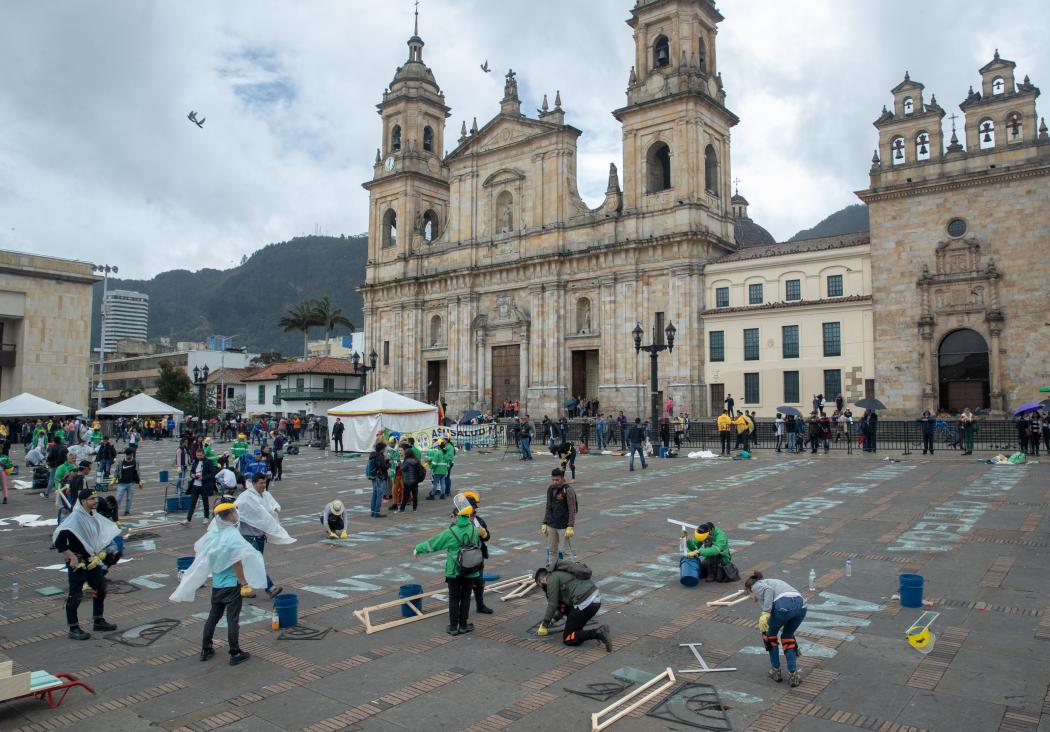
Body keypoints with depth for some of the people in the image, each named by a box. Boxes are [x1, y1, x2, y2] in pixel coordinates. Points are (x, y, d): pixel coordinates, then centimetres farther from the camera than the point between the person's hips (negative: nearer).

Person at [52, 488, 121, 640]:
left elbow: (101, 537, 17)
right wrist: (72, 557, -22)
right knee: (76, 595, -1)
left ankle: (98, 621, 28)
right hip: (77, 563, -8)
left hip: (92, 560, 8)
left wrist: (99, 554, 5)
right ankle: (73, 629, 12)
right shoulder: (75, 518, -20)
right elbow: (59, 541, -27)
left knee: (100, 588, 14)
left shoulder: (94, 516, 5)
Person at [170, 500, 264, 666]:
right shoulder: (234, 536, -19)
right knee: (233, 618, 2)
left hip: (217, 584, 6)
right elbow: (237, 563, -21)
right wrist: (244, 583, -15)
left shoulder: (212, 534, 1)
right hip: (232, 584, -6)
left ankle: (205, 649, 28)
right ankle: (235, 654, 8)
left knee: (213, 616, 19)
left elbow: (197, 549, 14)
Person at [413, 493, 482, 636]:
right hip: (471, 571, 2)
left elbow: (432, 543, -6)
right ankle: (463, 625, 21)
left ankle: (453, 627, 16)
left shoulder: (450, 533, -17)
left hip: (454, 571, -2)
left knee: (454, 598, 9)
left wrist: (418, 549, 8)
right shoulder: (474, 530, -9)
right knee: (465, 597, 14)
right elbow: (478, 546, 8)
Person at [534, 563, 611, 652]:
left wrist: (544, 625, 11)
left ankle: (598, 634, -14)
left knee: (567, 639, 3)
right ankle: (577, 630, 18)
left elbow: (552, 604, 0)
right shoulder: (560, 574, 27)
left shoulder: (552, 578, 0)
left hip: (585, 603, -9)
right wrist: (554, 619, 41)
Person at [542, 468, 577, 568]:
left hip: (564, 526, -6)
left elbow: (572, 510, -13)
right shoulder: (550, 489, 7)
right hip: (551, 525, 6)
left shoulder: (568, 490, -12)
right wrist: (544, 523, 12)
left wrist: (570, 527, -17)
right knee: (551, 550, 11)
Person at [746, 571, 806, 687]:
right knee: (787, 636, 31)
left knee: (770, 634, 25)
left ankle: (776, 671, 31)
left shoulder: (756, 585, 21)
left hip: (783, 605, -6)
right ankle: (793, 675, 22)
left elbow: (768, 590, -8)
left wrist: (765, 613, -14)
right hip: (801, 605, 6)